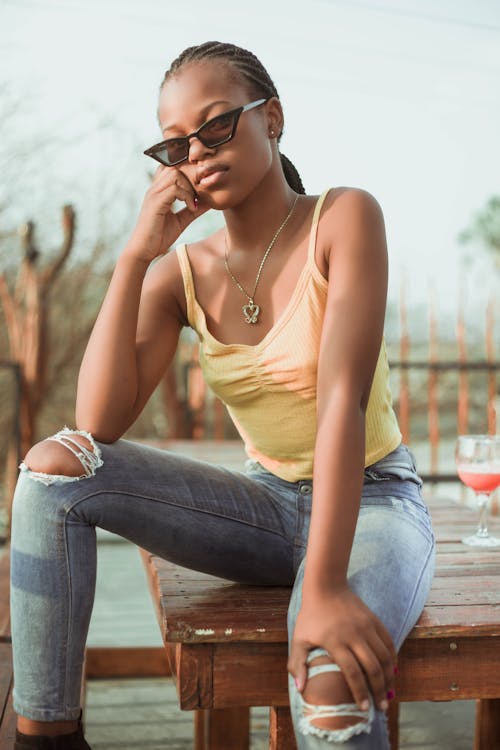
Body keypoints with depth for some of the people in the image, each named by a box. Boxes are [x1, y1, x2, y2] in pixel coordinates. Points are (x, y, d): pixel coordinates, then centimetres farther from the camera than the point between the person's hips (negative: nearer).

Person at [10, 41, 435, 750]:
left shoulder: (344, 217, -12)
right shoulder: (181, 273, 0)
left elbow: (343, 396, -25)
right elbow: (99, 425, -14)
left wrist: (324, 586, -34)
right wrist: (136, 254, -18)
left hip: (372, 500, -4)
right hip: (269, 504, 5)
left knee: (333, 683, -37)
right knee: (52, 466, -15)